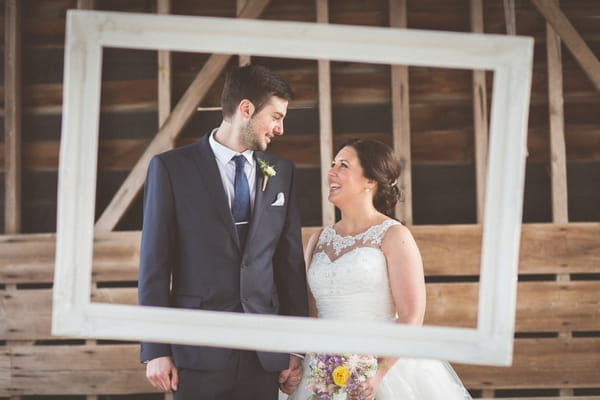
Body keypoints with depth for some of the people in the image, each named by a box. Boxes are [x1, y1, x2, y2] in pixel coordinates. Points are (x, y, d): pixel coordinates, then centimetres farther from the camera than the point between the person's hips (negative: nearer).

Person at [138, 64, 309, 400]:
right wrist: (156, 350, -6)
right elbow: (155, 262, -3)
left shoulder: (282, 173, 9)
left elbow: (291, 261, 9)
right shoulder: (171, 168, -2)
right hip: (199, 351, -3)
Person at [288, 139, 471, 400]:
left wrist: (379, 373, -20)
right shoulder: (319, 240, 9)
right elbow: (309, 313, 11)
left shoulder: (394, 236, -6)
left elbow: (411, 318, -11)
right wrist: (296, 364, -4)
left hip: (387, 367, -4)